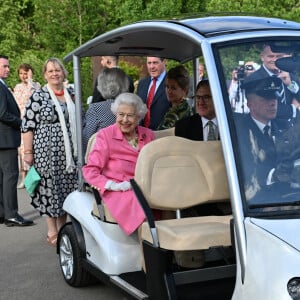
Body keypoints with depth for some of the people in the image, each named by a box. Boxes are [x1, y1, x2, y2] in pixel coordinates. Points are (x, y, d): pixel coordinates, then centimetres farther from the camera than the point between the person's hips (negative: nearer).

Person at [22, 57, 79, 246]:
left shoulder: (71, 96, 9)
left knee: (66, 190, 9)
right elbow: (28, 126, -7)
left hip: (68, 153, 5)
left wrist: (79, 149, 13)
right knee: (50, 189, 1)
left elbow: (77, 123, 16)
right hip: (46, 152, -4)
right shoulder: (38, 96, -5)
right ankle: (52, 232, 14)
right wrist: (28, 152, -11)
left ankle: (62, 229, 23)